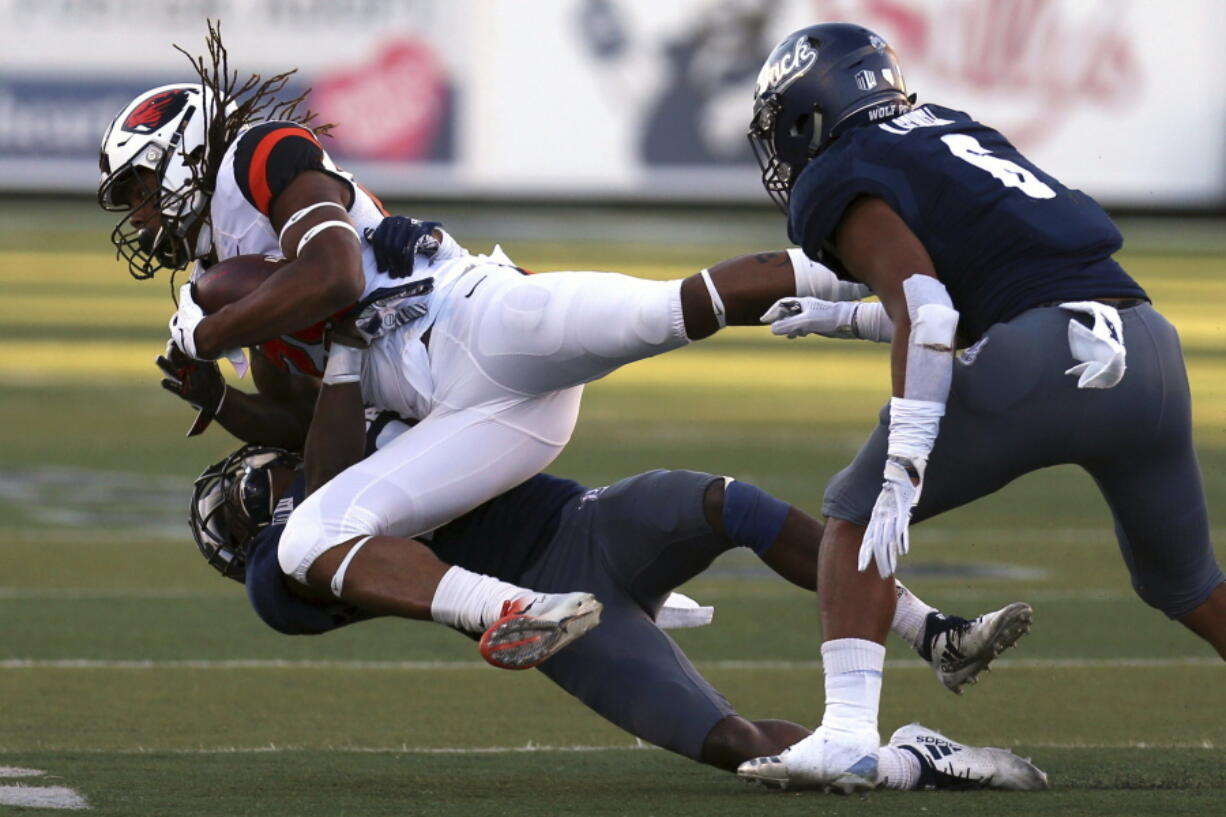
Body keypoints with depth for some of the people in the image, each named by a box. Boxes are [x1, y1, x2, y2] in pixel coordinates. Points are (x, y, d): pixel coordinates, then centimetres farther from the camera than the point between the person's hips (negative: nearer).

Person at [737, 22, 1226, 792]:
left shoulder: (842, 184, 5)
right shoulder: (951, 133, 28)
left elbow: (926, 313, -10)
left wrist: (901, 474, -14)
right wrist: (843, 320, 42)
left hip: (1041, 357, -7)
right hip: (1151, 345, 7)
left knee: (858, 512, 10)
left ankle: (848, 735, -3)